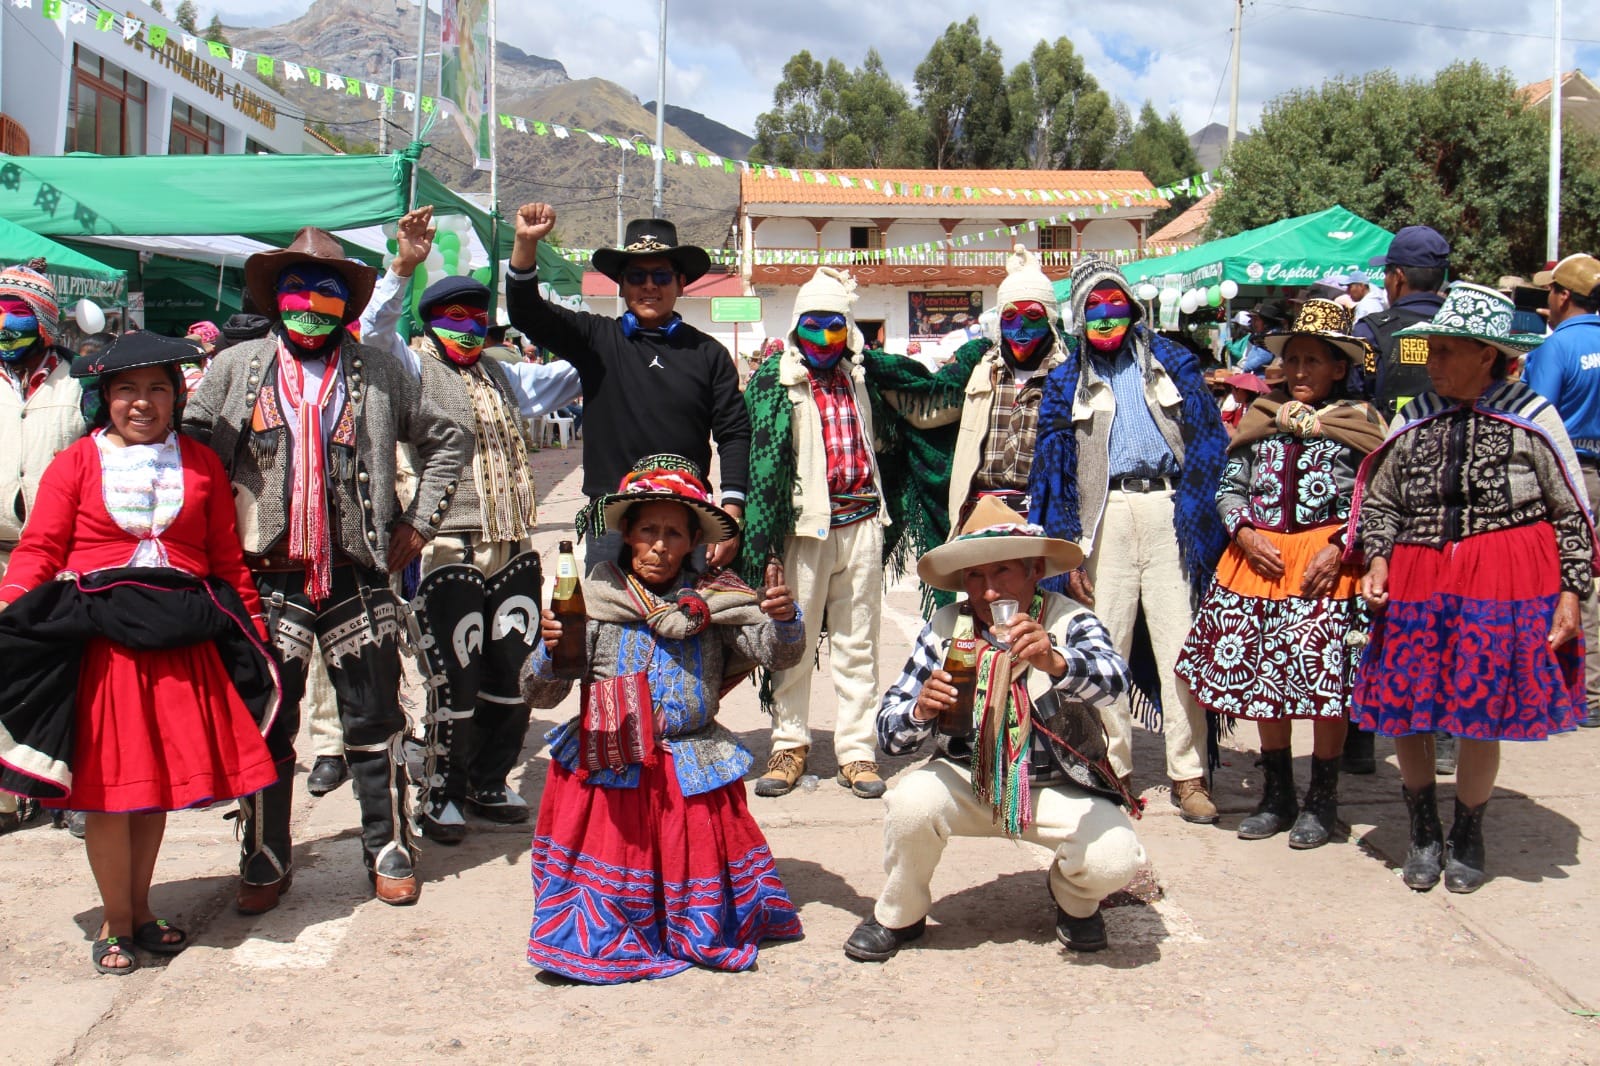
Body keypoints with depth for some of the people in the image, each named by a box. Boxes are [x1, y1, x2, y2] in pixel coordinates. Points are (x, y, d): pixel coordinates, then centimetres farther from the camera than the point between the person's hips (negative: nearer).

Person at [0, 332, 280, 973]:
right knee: (109, 785, 1)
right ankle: (116, 922, 17)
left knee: (159, 780, 10)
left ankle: (139, 909, 26)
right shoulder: (77, 464, 4)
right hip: (98, 642, -2)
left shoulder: (201, 465, 11)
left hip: (182, 643, 2)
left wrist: (253, 634, 7)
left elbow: (227, 560, 11)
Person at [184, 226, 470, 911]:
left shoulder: (380, 372, 6)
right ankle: (265, 861, 20)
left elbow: (448, 440, 13)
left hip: (358, 578, 0)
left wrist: (417, 524, 7)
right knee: (266, 727, 7)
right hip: (268, 576, 0)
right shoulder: (235, 368, 6)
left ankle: (388, 850, 22)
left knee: (374, 722, 8)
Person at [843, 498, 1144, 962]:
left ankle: (1075, 901, 12)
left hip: (1058, 788, -1)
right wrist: (920, 711, -33)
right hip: (968, 780, 1)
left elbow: (1112, 680, -36)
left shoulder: (1070, 623, -13)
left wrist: (1055, 662, -57)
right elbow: (889, 731, -9)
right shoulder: (945, 628, -7)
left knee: (1112, 859, -27)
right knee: (911, 801, -28)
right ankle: (899, 915, 3)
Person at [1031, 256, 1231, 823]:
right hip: (1105, 517, 1)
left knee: (1180, 644, -3)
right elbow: (1053, 471, 10)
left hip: (1170, 509, 0)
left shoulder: (1173, 364, 15)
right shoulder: (1067, 383, 16)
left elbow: (1208, 441, 8)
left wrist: (1199, 517, -5)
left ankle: (1188, 774, 2)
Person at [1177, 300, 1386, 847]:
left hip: (1326, 561, -4)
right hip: (1259, 556, 4)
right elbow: (1229, 488, 14)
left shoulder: (1357, 421, 3)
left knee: (1325, 678, -6)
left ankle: (1321, 801, 10)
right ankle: (1276, 796, 22)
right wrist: (1245, 534, -3)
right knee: (1259, 675, 7)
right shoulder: (1261, 418, 14)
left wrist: (1339, 549, -15)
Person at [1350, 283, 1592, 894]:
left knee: (1484, 716, 3)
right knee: (1404, 710, 3)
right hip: (1418, 580, 3)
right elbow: (1379, 499, 14)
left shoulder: (1533, 418, -2)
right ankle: (1424, 832, 27)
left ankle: (1467, 838, 27)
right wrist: (1378, 558, -1)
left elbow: (1572, 514, 2)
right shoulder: (1416, 419, 6)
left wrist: (1571, 592, -2)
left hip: (1507, 587, -3)